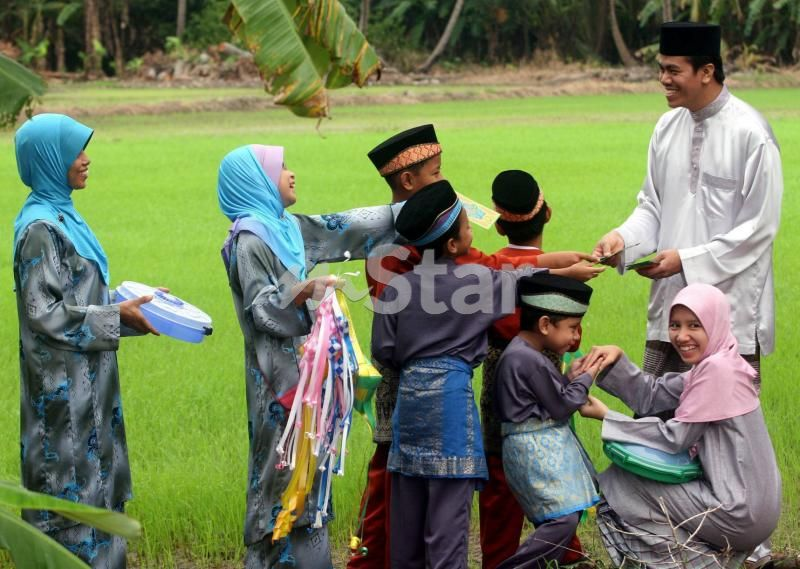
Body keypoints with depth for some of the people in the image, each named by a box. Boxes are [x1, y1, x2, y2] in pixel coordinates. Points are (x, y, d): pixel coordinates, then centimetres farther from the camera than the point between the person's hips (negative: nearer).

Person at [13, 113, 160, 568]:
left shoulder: (62, 216, 11)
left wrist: (135, 302, 7)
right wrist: (118, 317, -18)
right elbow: (44, 312, -20)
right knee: (72, 480, -3)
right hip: (64, 384, -9)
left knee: (93, 476, 13)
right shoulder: (40, 228, -16)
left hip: (85, 381, 9)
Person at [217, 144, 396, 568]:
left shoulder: (286, 228, 12)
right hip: (279, 374, -9)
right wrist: (306, 289, -31)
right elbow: (261, 309, -17)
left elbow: (343, 228, 21)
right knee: (284, 471, -6)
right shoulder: (249, 239, -12)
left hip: (303, 366, 9)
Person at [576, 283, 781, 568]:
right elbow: (651, 396, 9)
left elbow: (674, 438, -17)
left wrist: (605, 416, -10)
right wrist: (616, 359, -7)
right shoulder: (710, 365, 12)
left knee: (618, 484, -2)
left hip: (741, 514, -10)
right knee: (628, 472, 19)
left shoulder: (717, 369, -18)